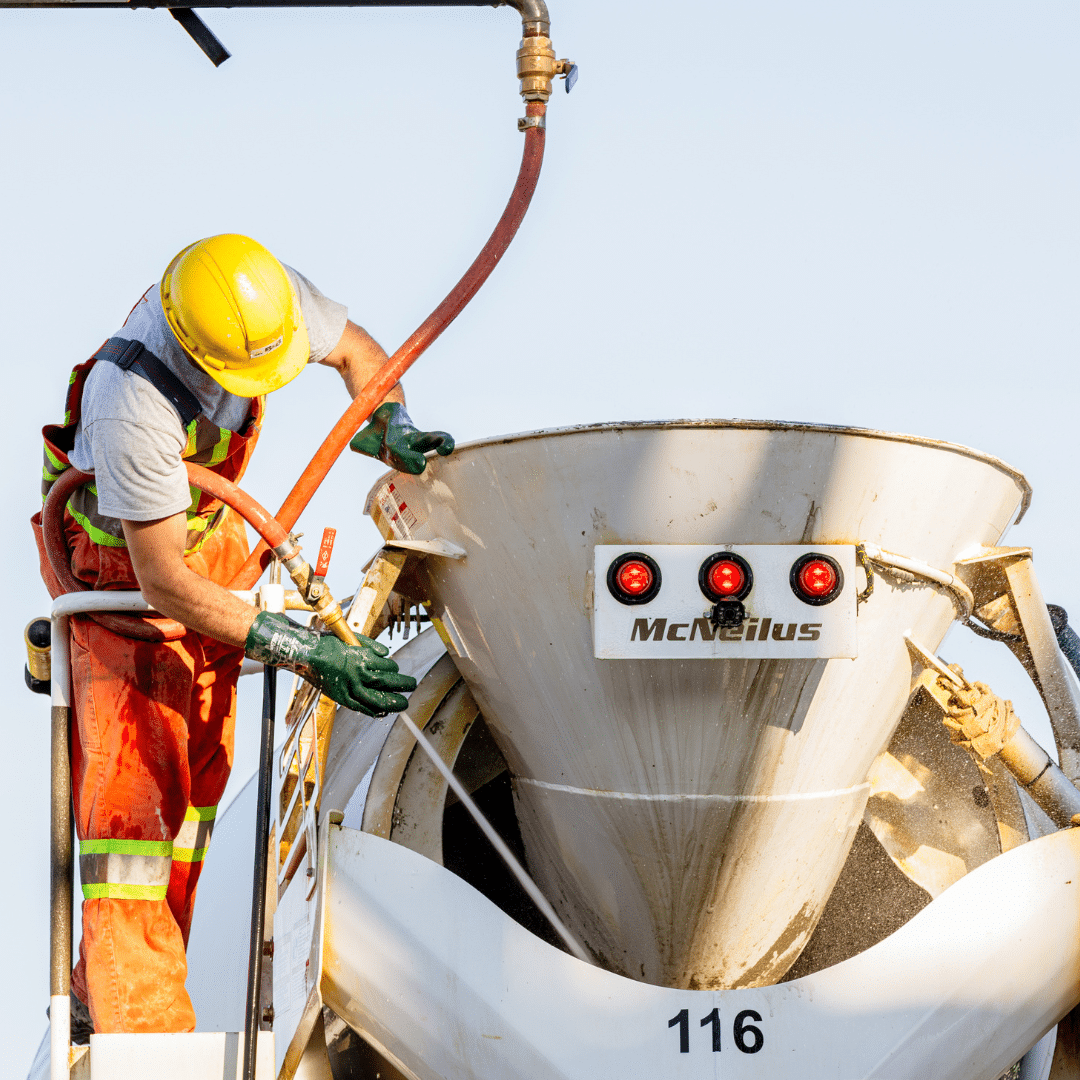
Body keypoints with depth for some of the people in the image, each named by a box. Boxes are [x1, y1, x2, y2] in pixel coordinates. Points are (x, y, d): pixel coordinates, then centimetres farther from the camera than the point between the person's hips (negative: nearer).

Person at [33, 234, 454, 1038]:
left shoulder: (270, 293, -22)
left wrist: (391, 429, -18)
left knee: (200, 765, 4)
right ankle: (135, 1019, -15)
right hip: (118, 554, -7)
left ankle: (101, 999, 11)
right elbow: (163, 582, -34)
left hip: (206, 528, 7)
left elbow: (357, 350, 3)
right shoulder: (133, 404, -40)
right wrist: (306, 653, -35)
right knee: (134, 765, -16)